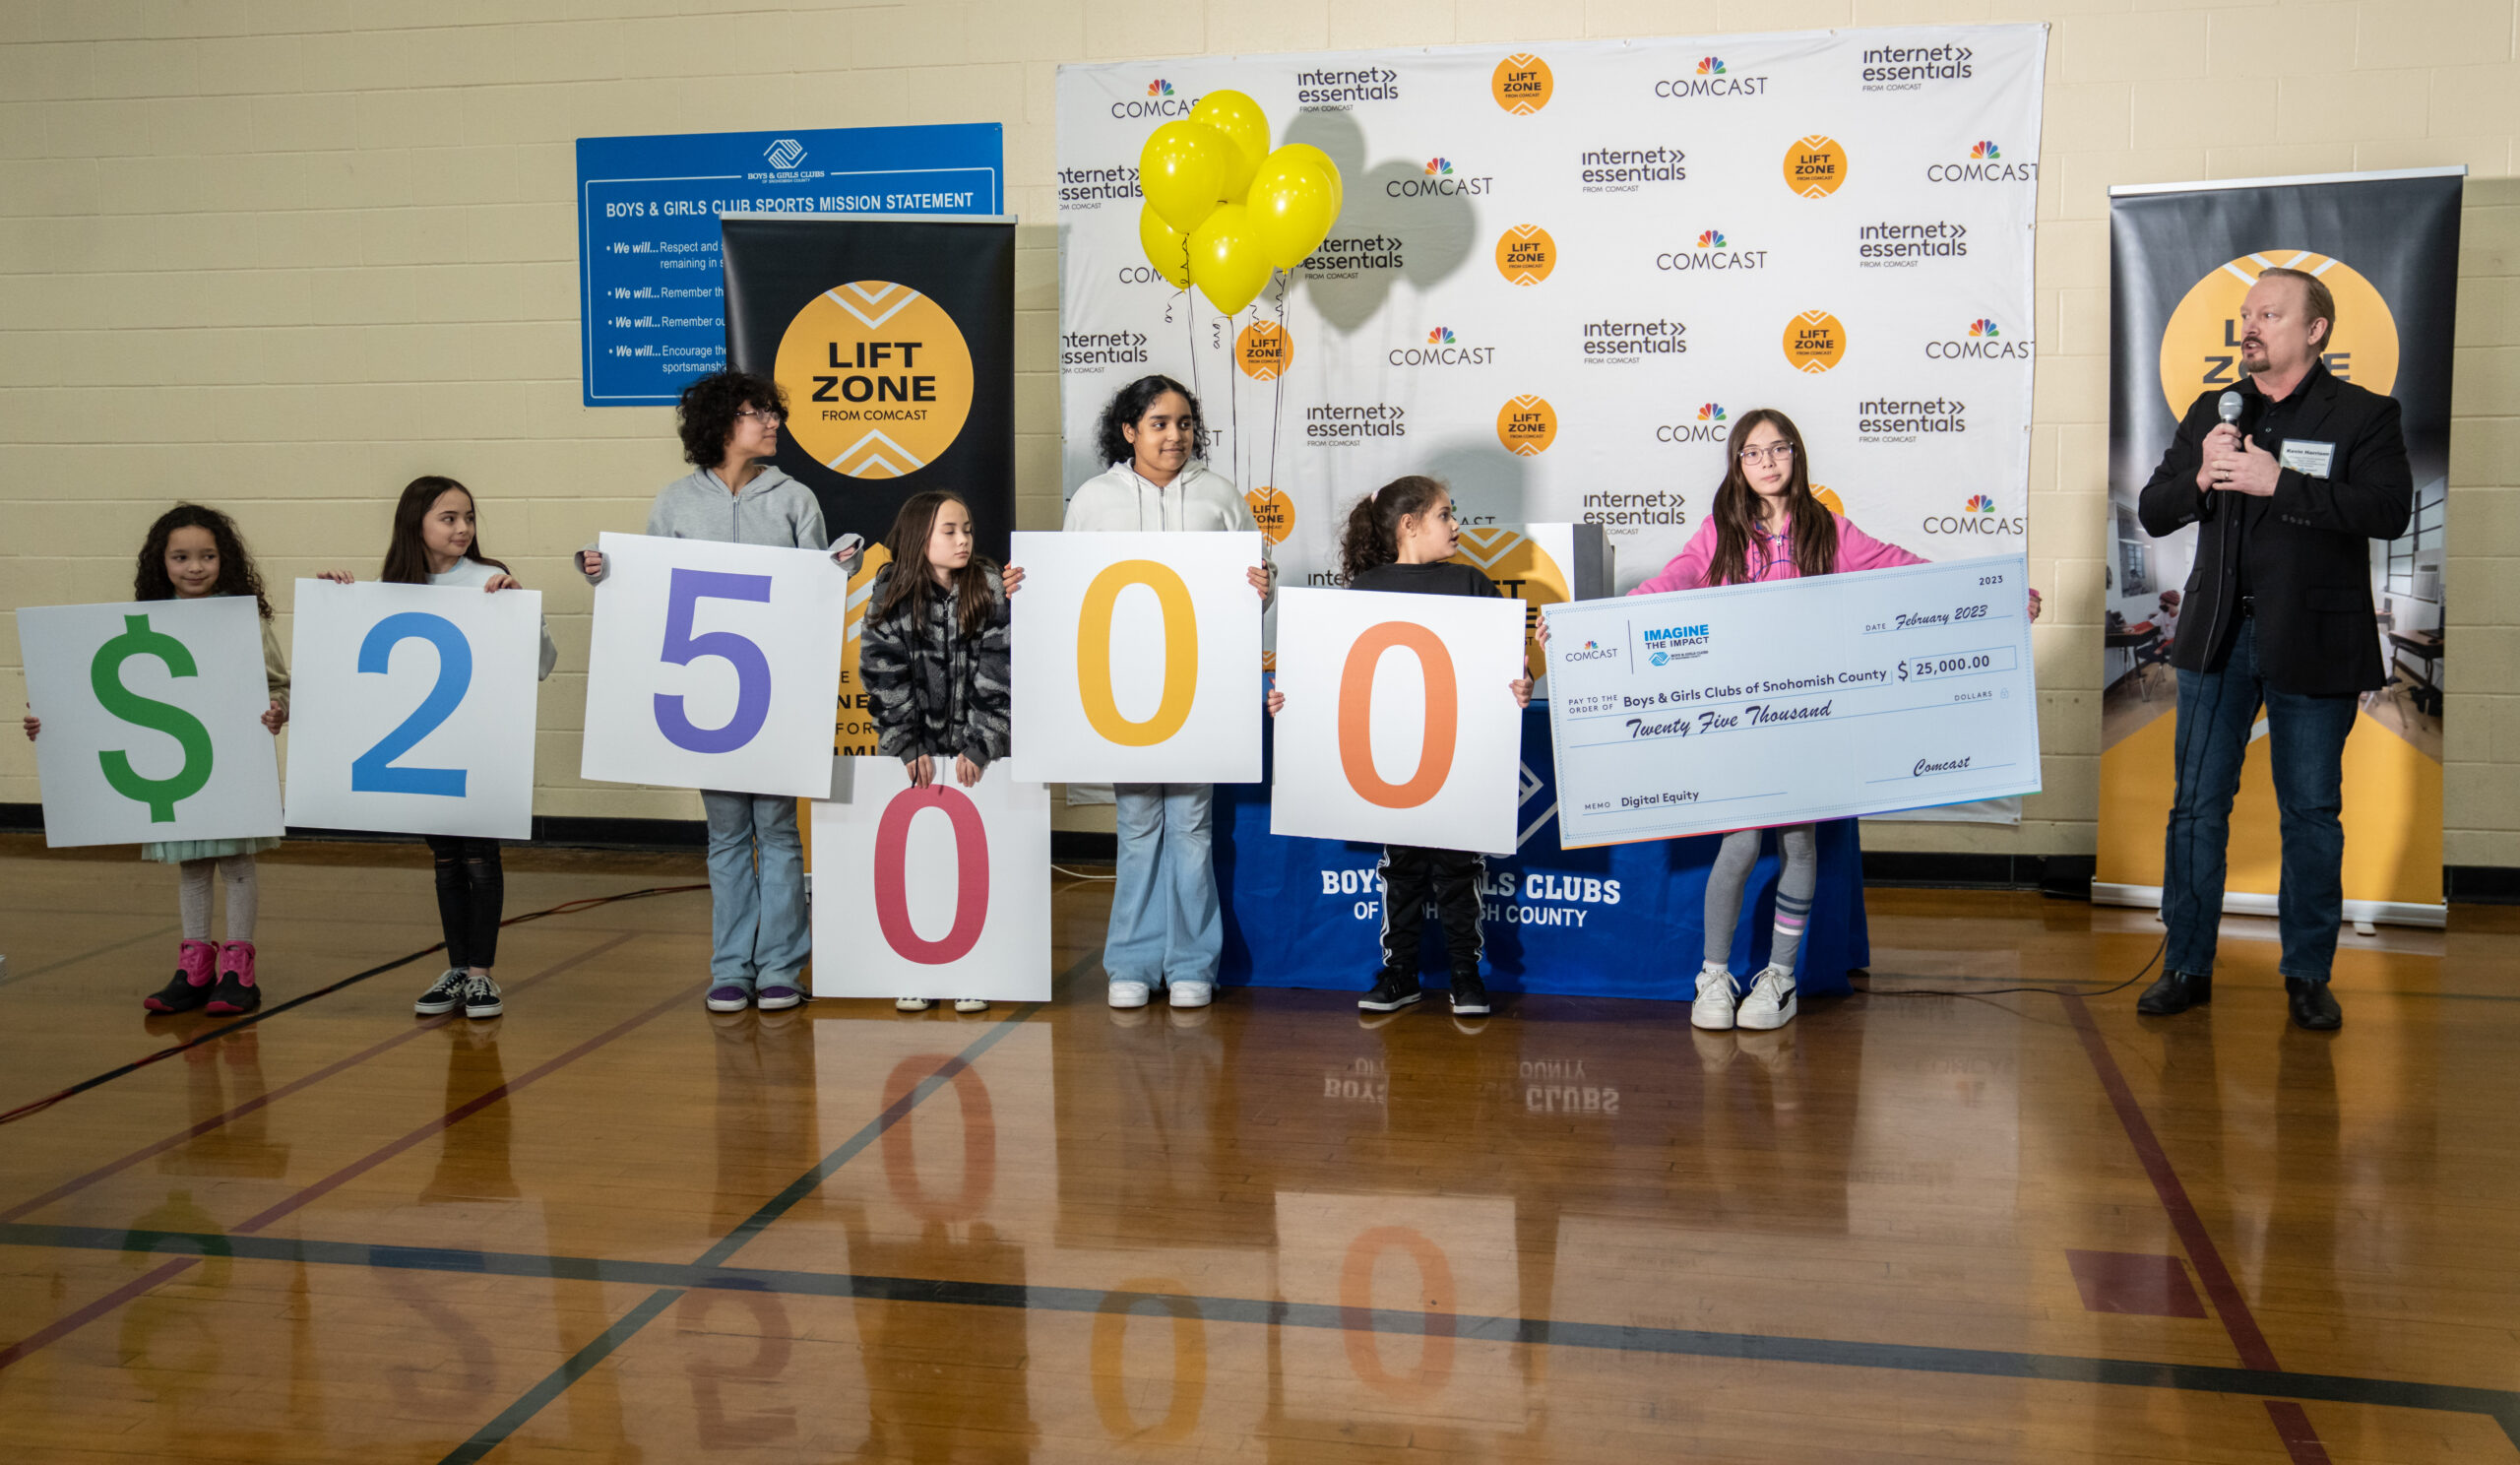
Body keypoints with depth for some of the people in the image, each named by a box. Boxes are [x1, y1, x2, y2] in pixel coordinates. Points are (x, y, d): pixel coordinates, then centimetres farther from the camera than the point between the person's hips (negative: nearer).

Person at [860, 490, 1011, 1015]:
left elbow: (996, 676, -4)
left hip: (973, 750, 0)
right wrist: (908, 749, -9)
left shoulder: (989, 590, -1)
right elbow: (884, 678, -3)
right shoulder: (891, 594, -1)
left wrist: (979, 748, -10)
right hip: (914, 750, 0)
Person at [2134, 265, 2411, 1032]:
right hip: (2218, 637, 3)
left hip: (2312, 644, -3)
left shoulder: (2363, 415, -1)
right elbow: (2152, 512, 8)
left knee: (2312, 813, 5)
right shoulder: (2211, 411, 11)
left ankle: (2307, 976, 17)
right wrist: (2200, 479, -12)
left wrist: (2279, 483, -22)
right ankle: (2187, 966, 15)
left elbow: (2389, 509, -17)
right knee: (2197, 804, 5)